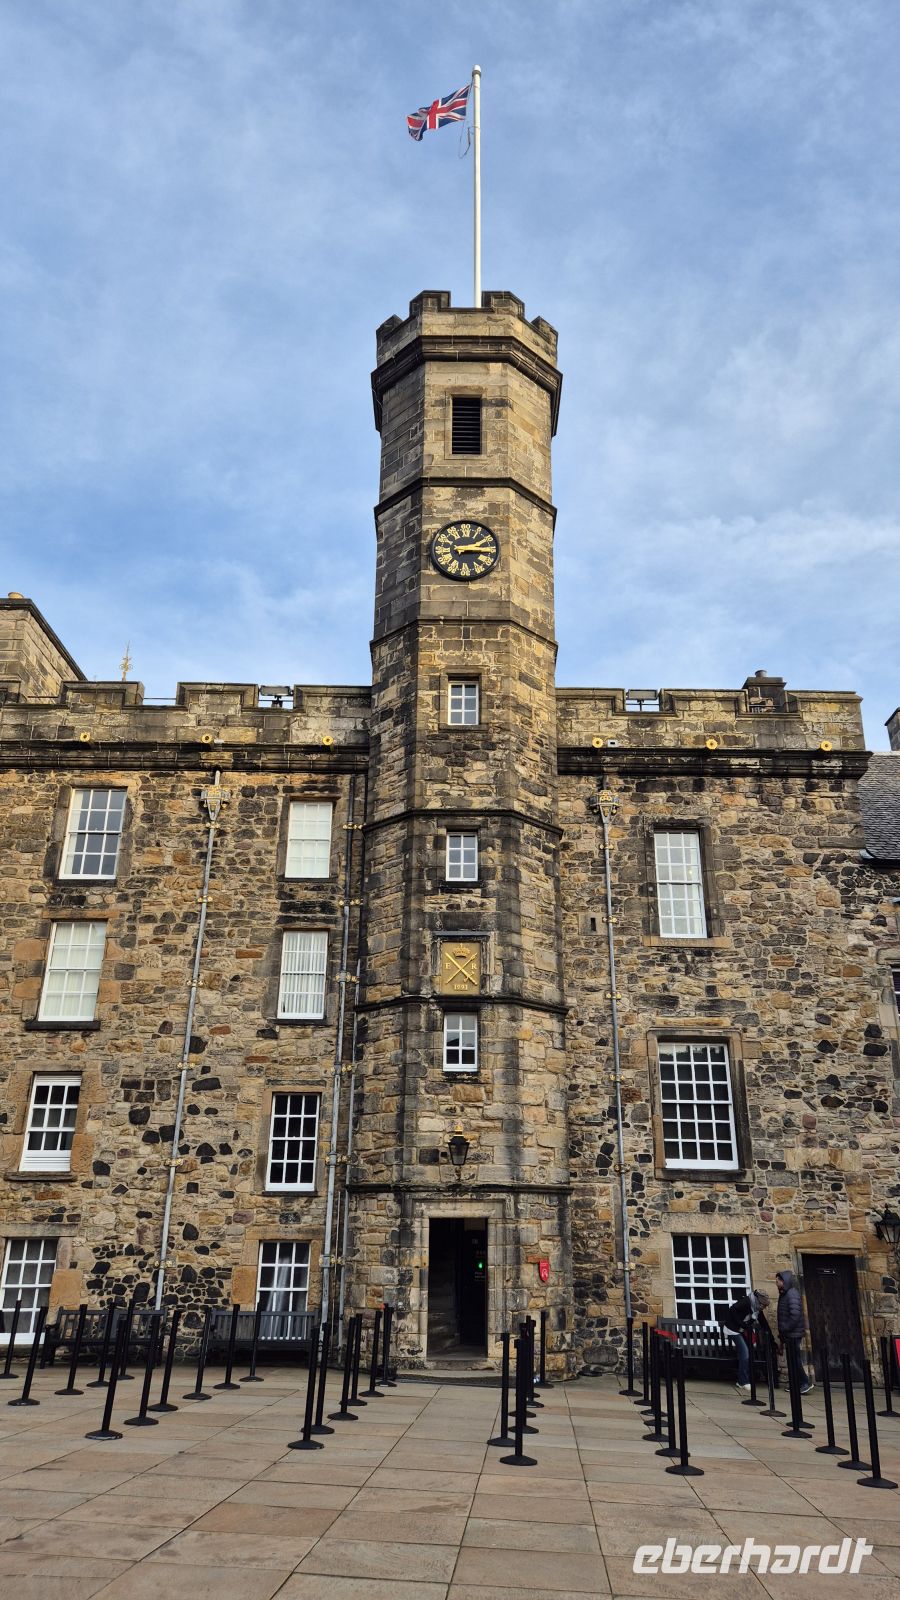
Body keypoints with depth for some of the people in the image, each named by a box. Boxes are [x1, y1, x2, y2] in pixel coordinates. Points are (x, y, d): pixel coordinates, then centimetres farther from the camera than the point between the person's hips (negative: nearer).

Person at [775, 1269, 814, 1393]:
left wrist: (785, 1329, -18)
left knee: (795, 1359, -6)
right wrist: (782, 1334, 16)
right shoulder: (784, 1294, 15)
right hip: (788, 1334, 9)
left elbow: (795, 1314, -23)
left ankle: (806, 1382, 1)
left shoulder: (792, 1294, -14)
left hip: (793, 1333, -9)